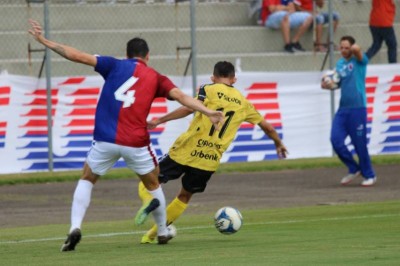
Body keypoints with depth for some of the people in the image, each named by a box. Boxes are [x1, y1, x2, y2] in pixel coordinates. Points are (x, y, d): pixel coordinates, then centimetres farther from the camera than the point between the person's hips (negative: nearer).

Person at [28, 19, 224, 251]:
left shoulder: (115, 66, 9)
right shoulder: (156, 78, 10)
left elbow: (78, 56, 2)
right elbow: (181, 96, -5)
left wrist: (44, 41, 5)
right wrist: (208, 112, -10)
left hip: (106, 139, 0)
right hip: (136, 142, 0)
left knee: (87, 179, 20)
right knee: (153, 184, 26)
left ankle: (75, 227, 0)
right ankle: (163, 232, 33)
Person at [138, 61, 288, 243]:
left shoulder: (209, 90, 1)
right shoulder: (243, 103, 14)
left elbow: (189, 108, -16)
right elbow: (267, 127, 23)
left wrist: (159, 121, -15)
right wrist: (279, 144, 41)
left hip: (185, 152, -4)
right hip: (211, 160, 4)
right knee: (185, 196, 24)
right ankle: (152, 234, 20)